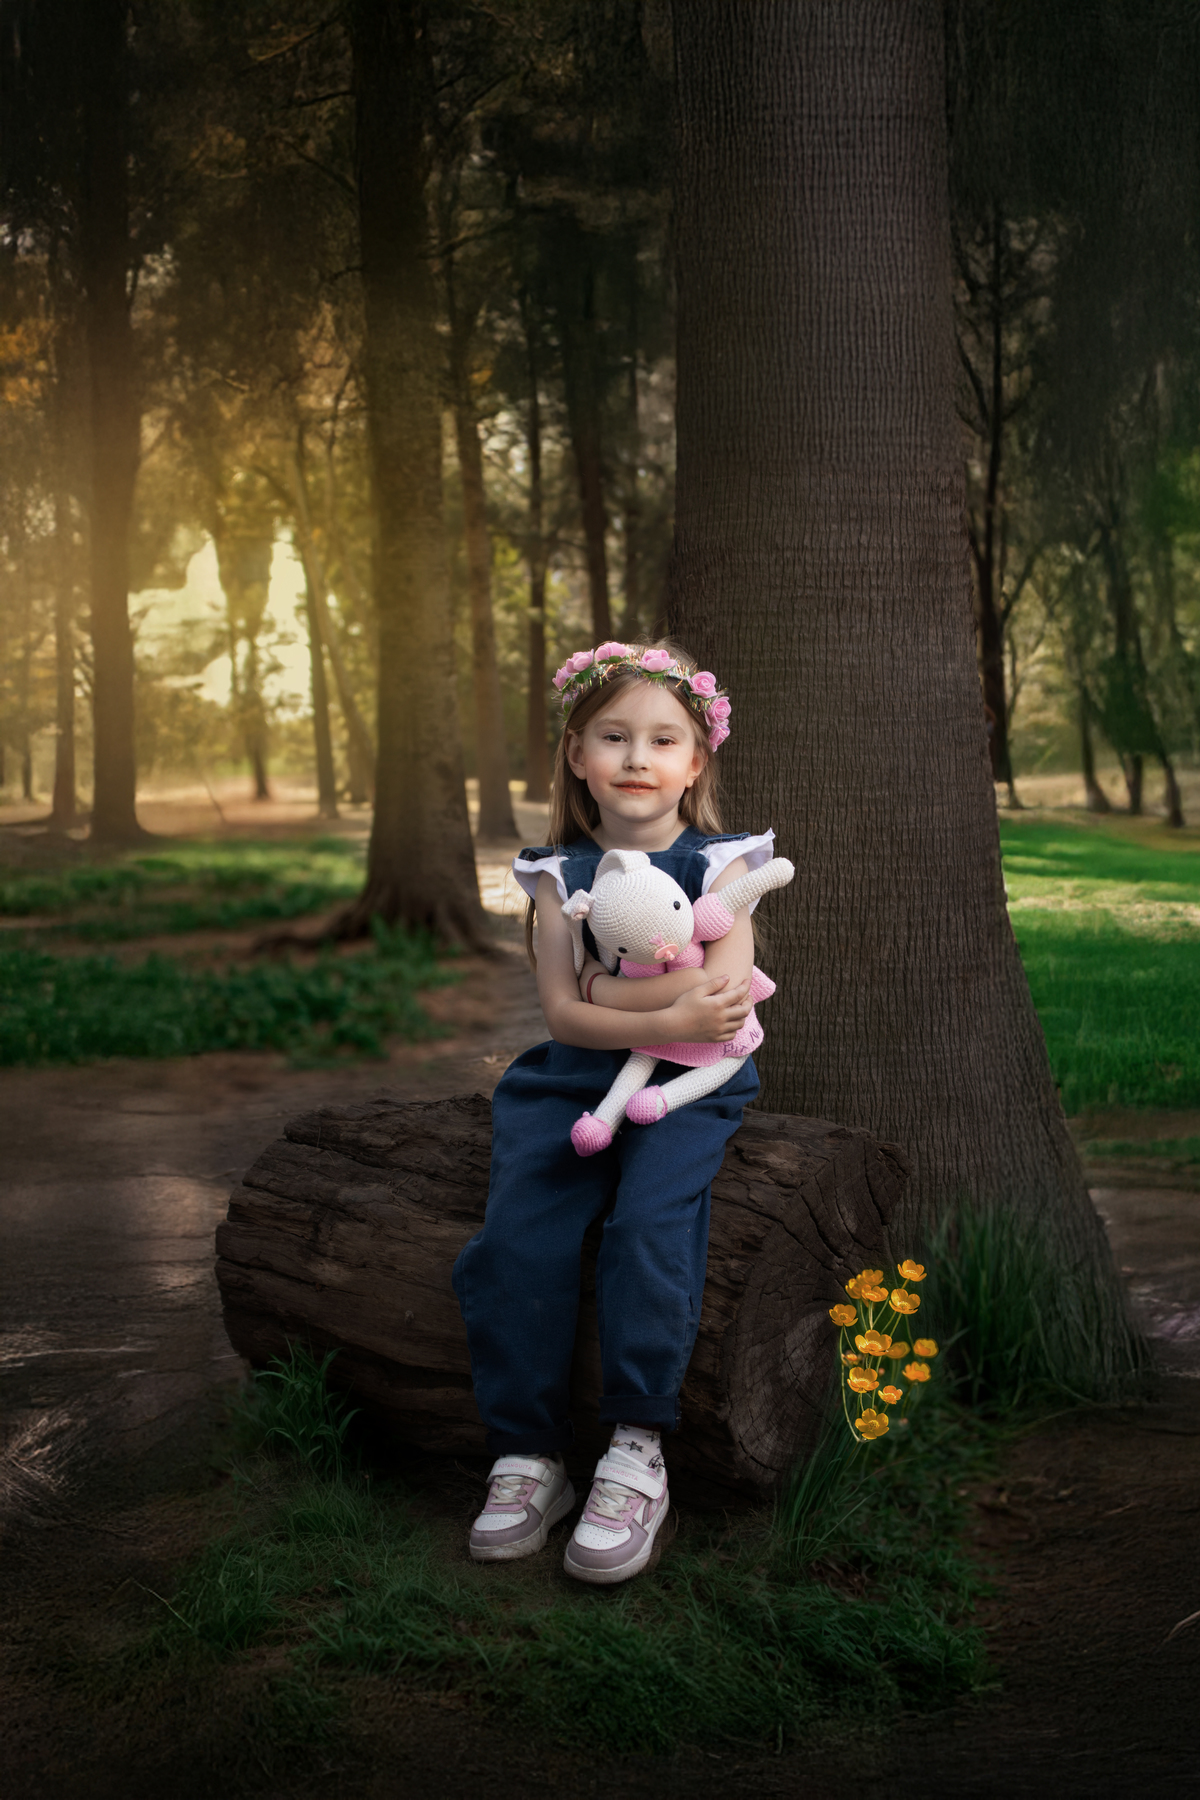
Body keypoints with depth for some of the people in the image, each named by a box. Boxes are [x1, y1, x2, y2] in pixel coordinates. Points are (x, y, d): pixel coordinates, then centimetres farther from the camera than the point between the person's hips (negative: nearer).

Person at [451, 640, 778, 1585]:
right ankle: (528, 1457, -11)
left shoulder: (719, 864, 5)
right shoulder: (559, 874, 9)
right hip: (572, 1083, 2)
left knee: (649, 1224, -30)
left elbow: (724, 990, -10)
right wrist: (668, 1016, -17)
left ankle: (638, 1453, -20)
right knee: (516, 1241, -22)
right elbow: (560, 1013, -3)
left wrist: (607, 990, -9)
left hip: (689, 1087, -2)